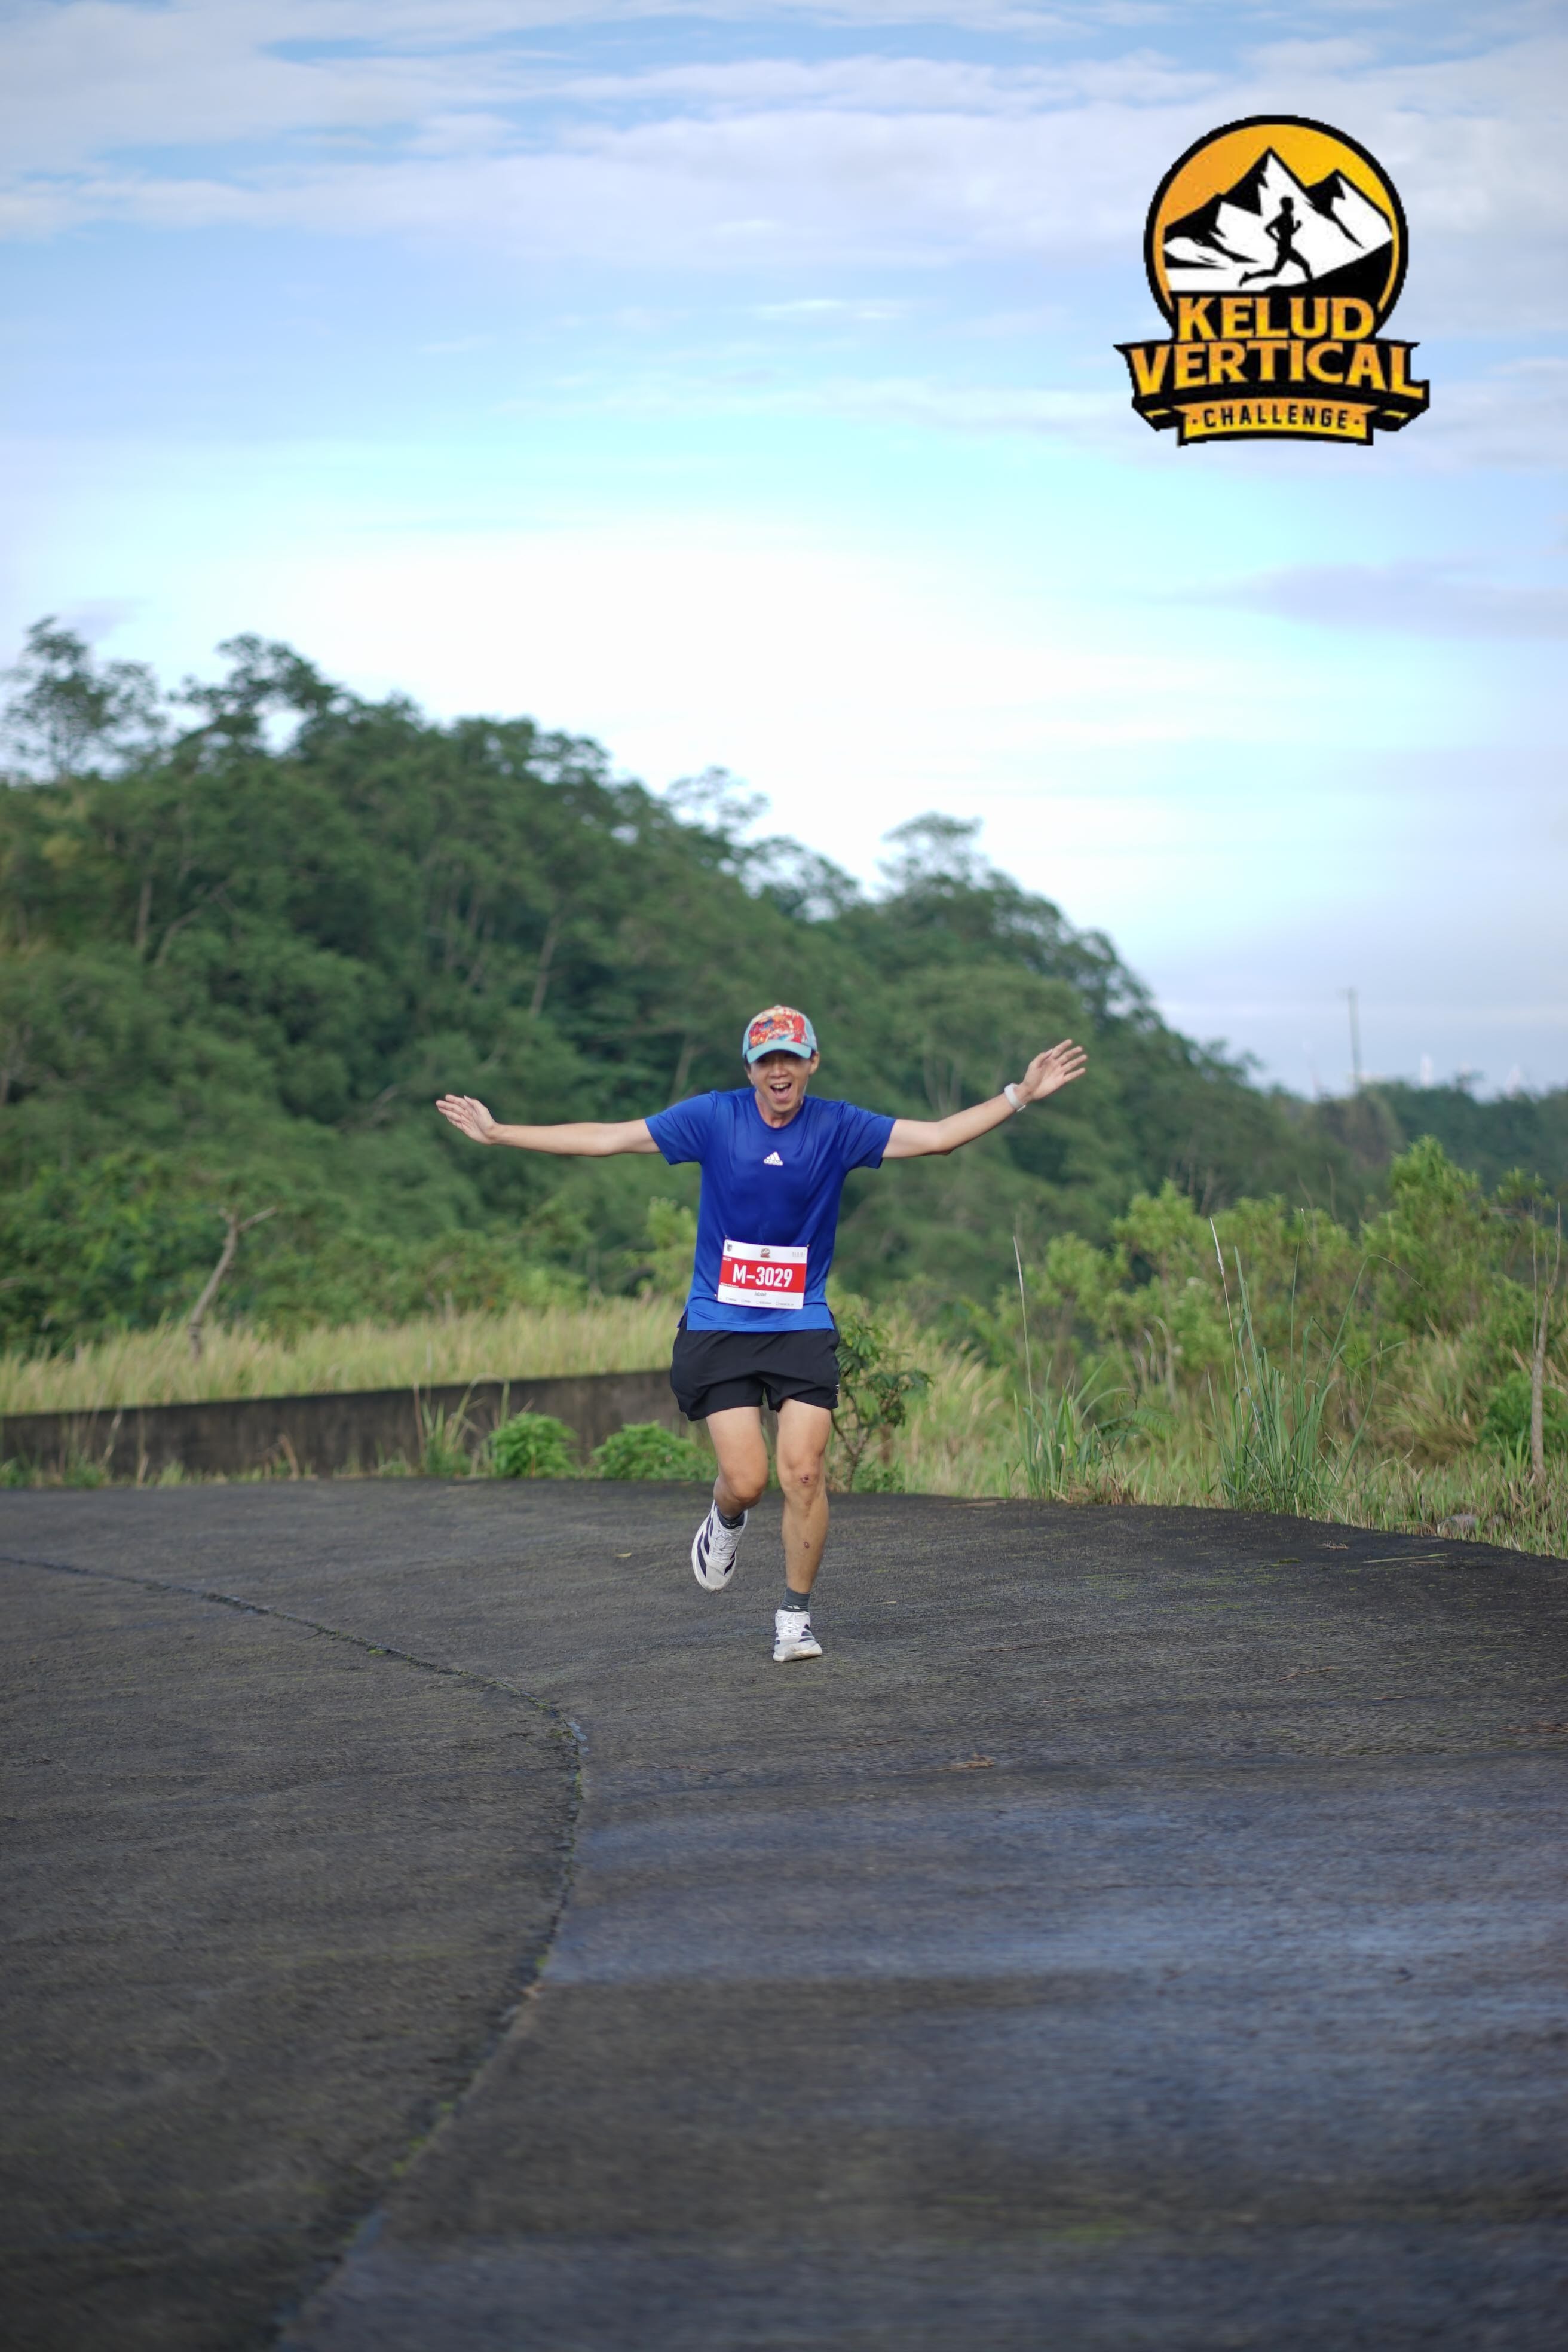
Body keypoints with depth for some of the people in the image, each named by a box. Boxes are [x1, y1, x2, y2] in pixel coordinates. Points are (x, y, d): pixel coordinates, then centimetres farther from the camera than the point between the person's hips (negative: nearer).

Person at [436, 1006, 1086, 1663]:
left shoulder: (838, 1128, -1)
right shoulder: (711, 1118, -3)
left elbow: (937, 1136, 0)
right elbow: (606, 1138, 0)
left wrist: (1020, 1095, -9)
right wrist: (497, 1133, -2)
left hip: (802, 1326, 1)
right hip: (719, 1325, -1)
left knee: (804, 1473, -11)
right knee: (745, 1480, -8)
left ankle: (794, 1617, 4)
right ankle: (726, 1522, 31)